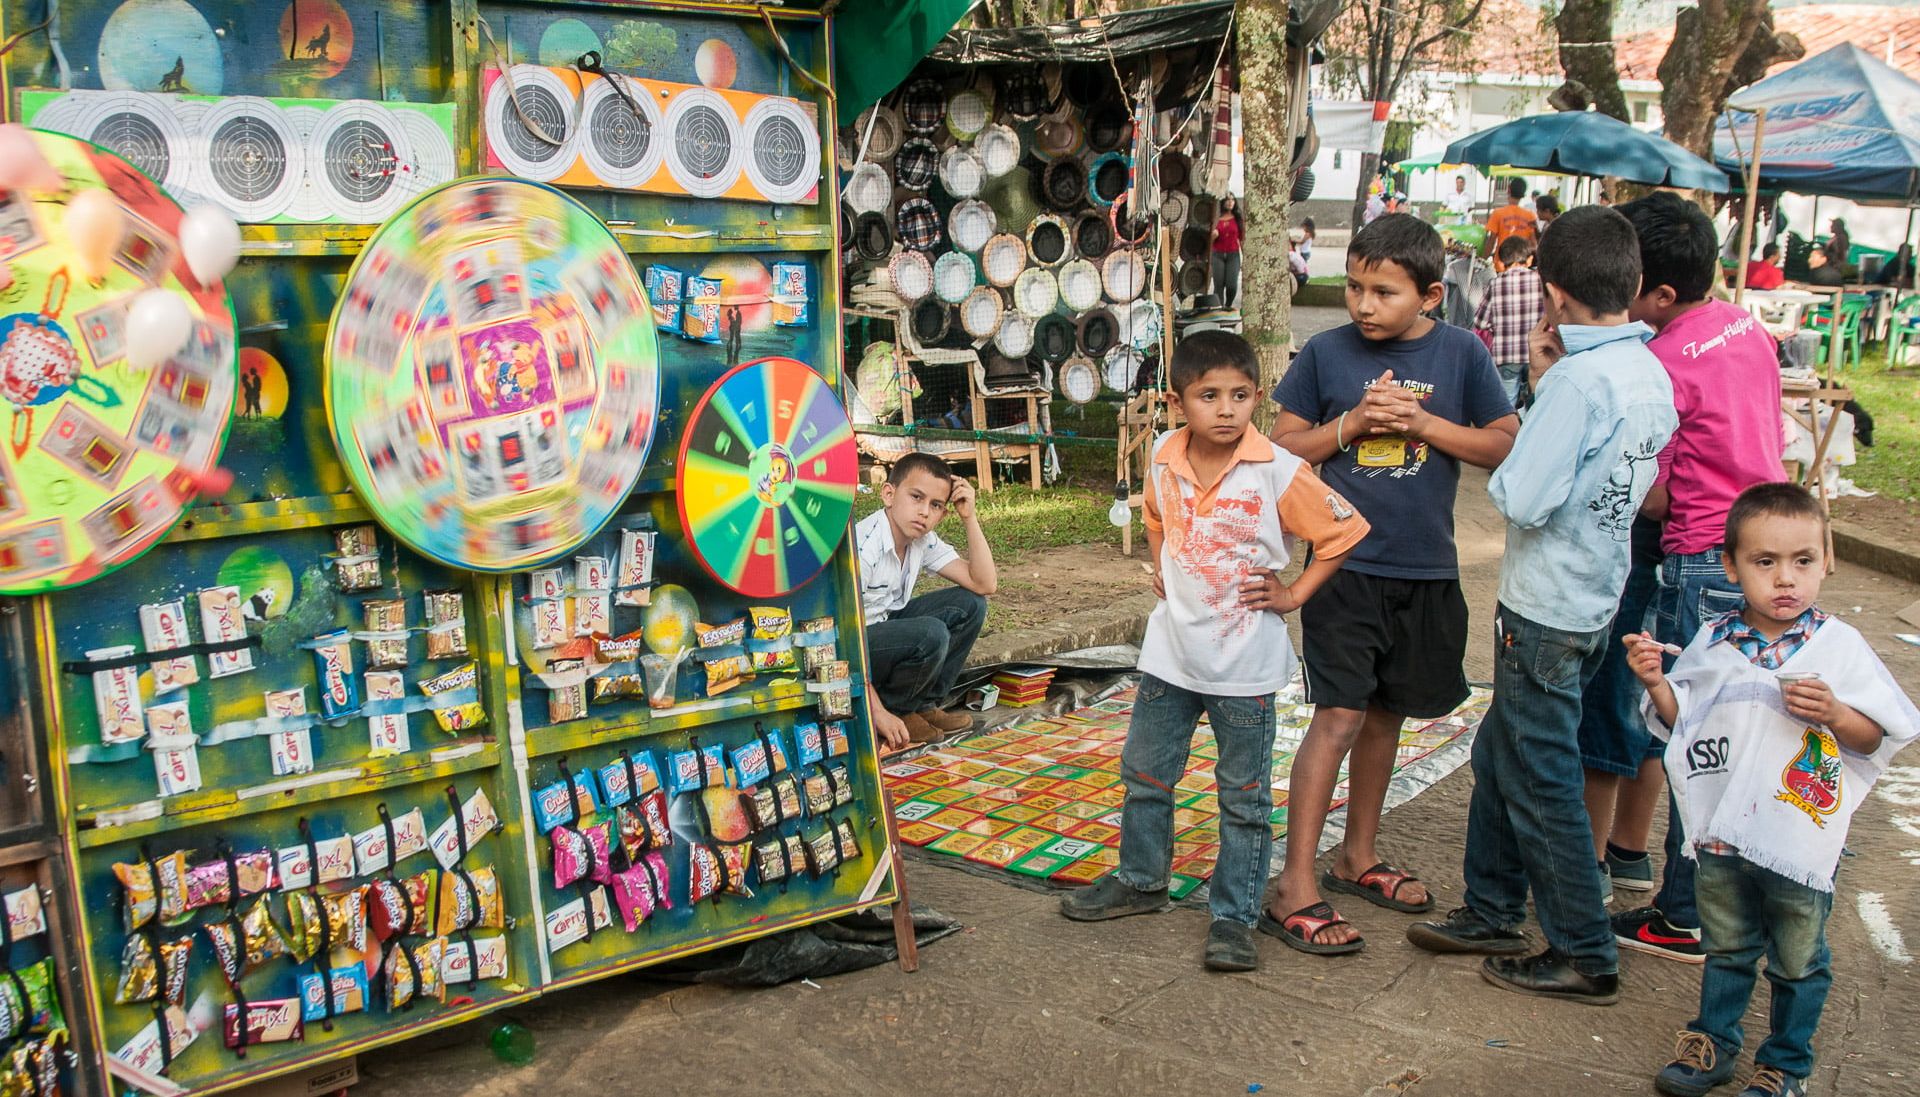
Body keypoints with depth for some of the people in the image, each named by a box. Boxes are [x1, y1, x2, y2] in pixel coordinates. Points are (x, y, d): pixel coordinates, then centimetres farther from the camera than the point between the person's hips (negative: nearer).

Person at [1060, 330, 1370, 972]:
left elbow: (1344, 530, -7)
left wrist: (1294, 594, -7)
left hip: (1244, 663, -5)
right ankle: (1140, 881, 37)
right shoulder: (1165, 457, -1)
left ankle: (1234, 917, 19)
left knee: (1244, 797, 7)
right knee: (1145, 774, 16)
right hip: (1171, 653, 5)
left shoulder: (1277, 472, -15)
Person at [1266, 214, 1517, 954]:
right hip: (1344, 564, -3)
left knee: (1386, 712, 15)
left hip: (1425, 570, 3)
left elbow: (1505, 445, 1)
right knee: (1339, 715, -9)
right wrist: (1351, 423, -13)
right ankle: (1295, 888, -3)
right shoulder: (1326, 353, -2)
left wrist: (1425, 424, -12)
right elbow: (1283, 447, 2)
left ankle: (1359, 856, 32)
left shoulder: (1461, 353, 0)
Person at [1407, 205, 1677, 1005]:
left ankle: (1586, 957, 16)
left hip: (1546, 610, -9)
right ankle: (1493, 913, 32)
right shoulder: (1651, 374, 5)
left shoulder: (1580, 377, -21)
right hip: (1594, 599, 9)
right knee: (1499, 758, 20)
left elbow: (1523, 499, -24)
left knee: (1539, 781, 4)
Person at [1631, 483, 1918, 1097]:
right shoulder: (1714, 643, -2)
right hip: (1723, 834, 2)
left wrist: (1834, 713, -23)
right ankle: (1713, 1042, 38)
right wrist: (1656, 682, -10)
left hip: (1801, 841, -2)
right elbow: (1680, 720, 7)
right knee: (1726, 949, 20)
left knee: (1798, 962, 14)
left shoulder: (1840, 647, -9)